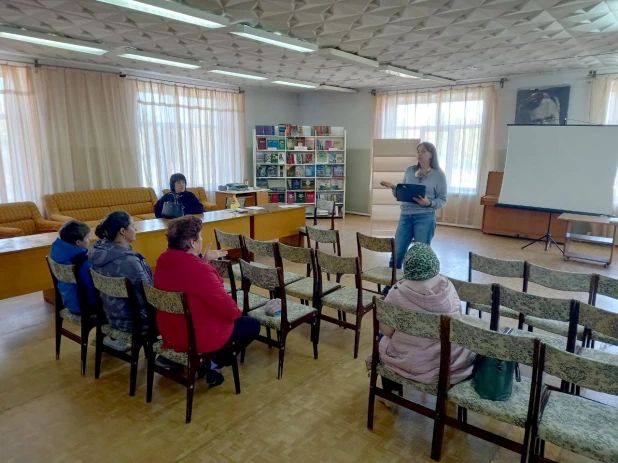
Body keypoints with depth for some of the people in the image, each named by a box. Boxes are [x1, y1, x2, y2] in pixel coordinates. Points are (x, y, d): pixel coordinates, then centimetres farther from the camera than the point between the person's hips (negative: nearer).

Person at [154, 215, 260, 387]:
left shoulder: (163, 260, -6)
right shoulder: (199, 270, -32)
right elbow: (227, 309, -24)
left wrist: (204, 260, 8)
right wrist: (237, 312, -3)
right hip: (198, 337, -9)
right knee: (252, 325, 12)